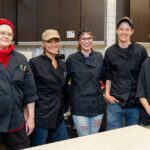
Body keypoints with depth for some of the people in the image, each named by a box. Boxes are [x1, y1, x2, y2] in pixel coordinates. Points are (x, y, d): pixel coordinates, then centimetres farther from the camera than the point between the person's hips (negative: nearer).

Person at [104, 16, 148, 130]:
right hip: (115, 103, 0)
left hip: (135, 103, 0)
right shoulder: (110, 52, 3)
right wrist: (107, 93, -1)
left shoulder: (141, 50, -1)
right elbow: (108, 76, 9)